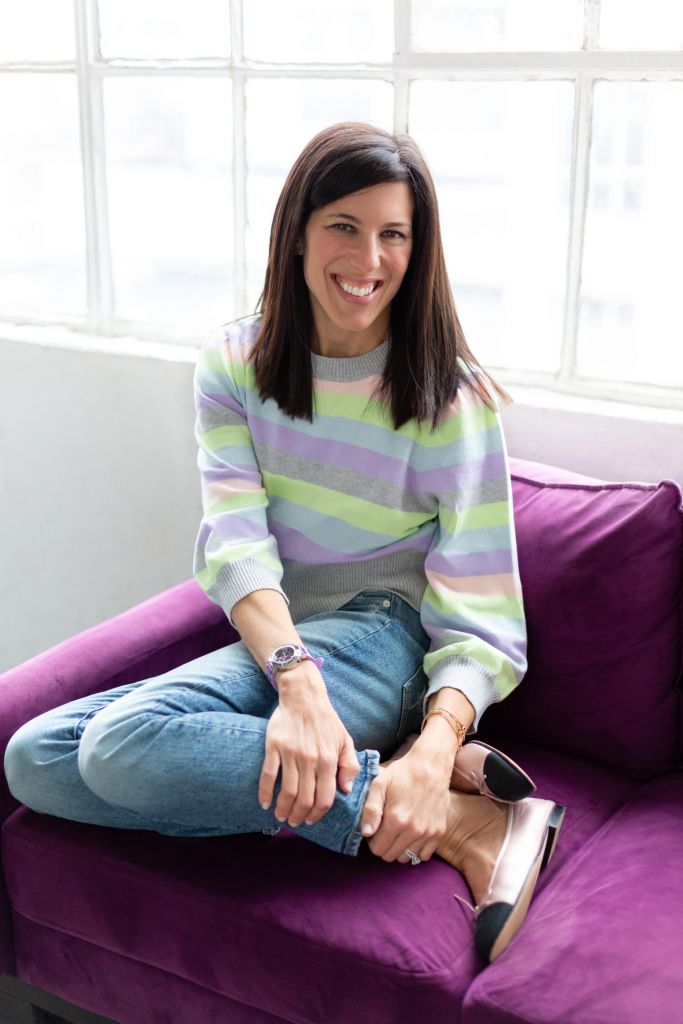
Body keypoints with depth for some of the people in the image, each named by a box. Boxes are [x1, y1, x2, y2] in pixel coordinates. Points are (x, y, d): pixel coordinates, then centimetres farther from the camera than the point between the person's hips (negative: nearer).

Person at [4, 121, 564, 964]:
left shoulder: (451, 397, -6)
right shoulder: (234, 364, 4)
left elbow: (480, 610, -10)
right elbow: (235, 535, -11)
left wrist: (435, 749, -31)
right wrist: (295, 678, -30)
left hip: (380, 640, -5)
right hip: (264, 645, 6)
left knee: (128, 740, -29)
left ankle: (465, 823, -27)